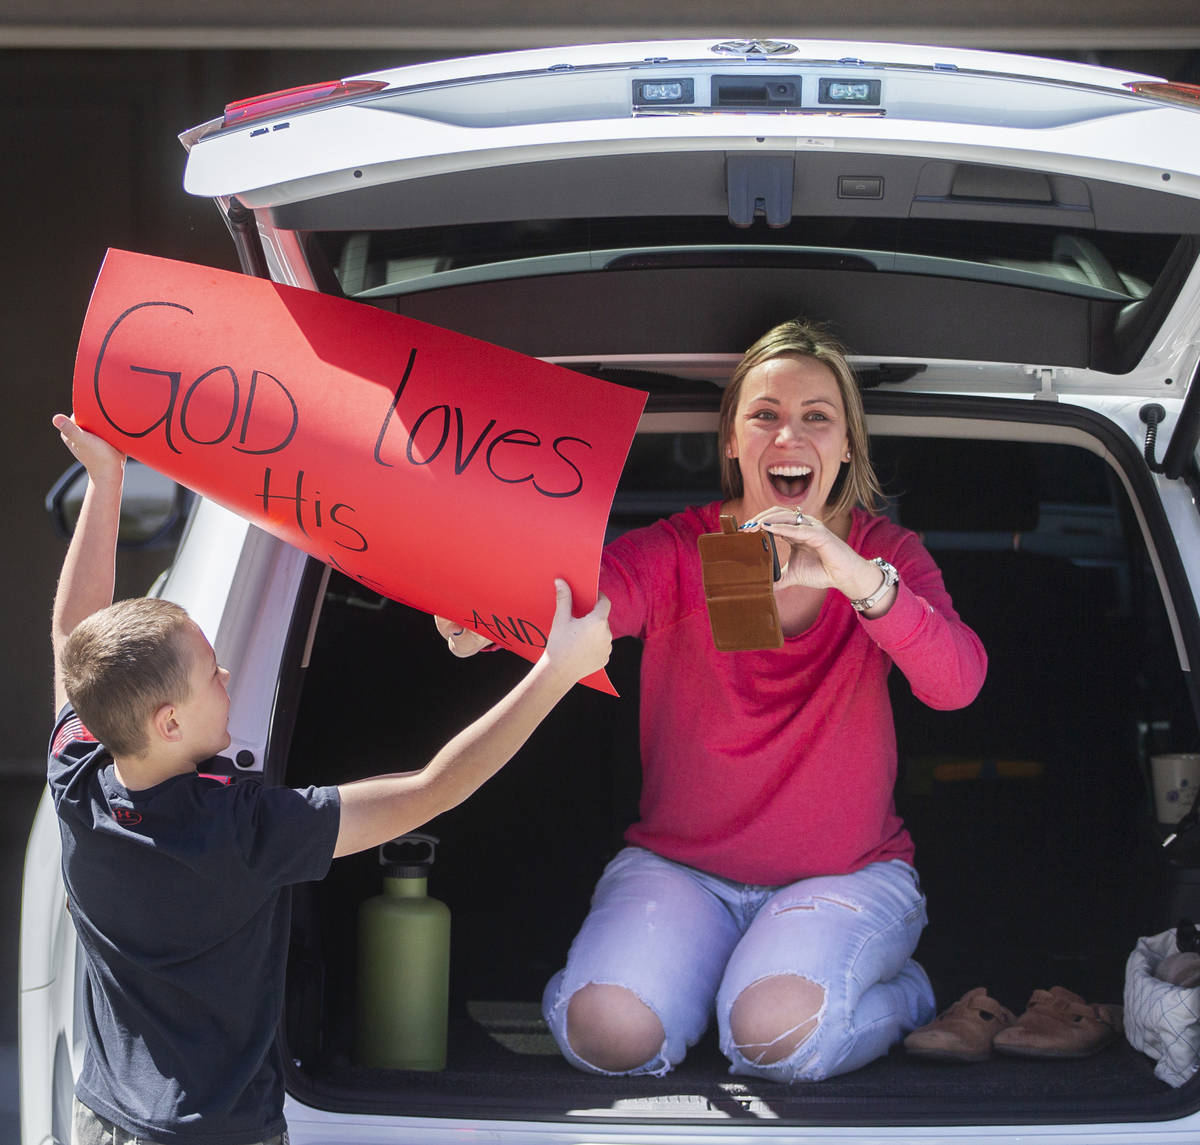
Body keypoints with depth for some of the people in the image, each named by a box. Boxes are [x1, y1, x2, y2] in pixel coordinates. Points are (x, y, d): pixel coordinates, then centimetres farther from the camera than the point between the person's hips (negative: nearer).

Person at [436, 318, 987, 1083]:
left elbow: (958, 682, -23)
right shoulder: (680, 552, -5)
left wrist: (861, 580, -43)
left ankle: (903, 996, 4)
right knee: (614, 1035, -25)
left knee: (778, 1035, -30)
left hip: (846, 875, -1)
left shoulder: (884, 553, -4)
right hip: (679, 867, 1)